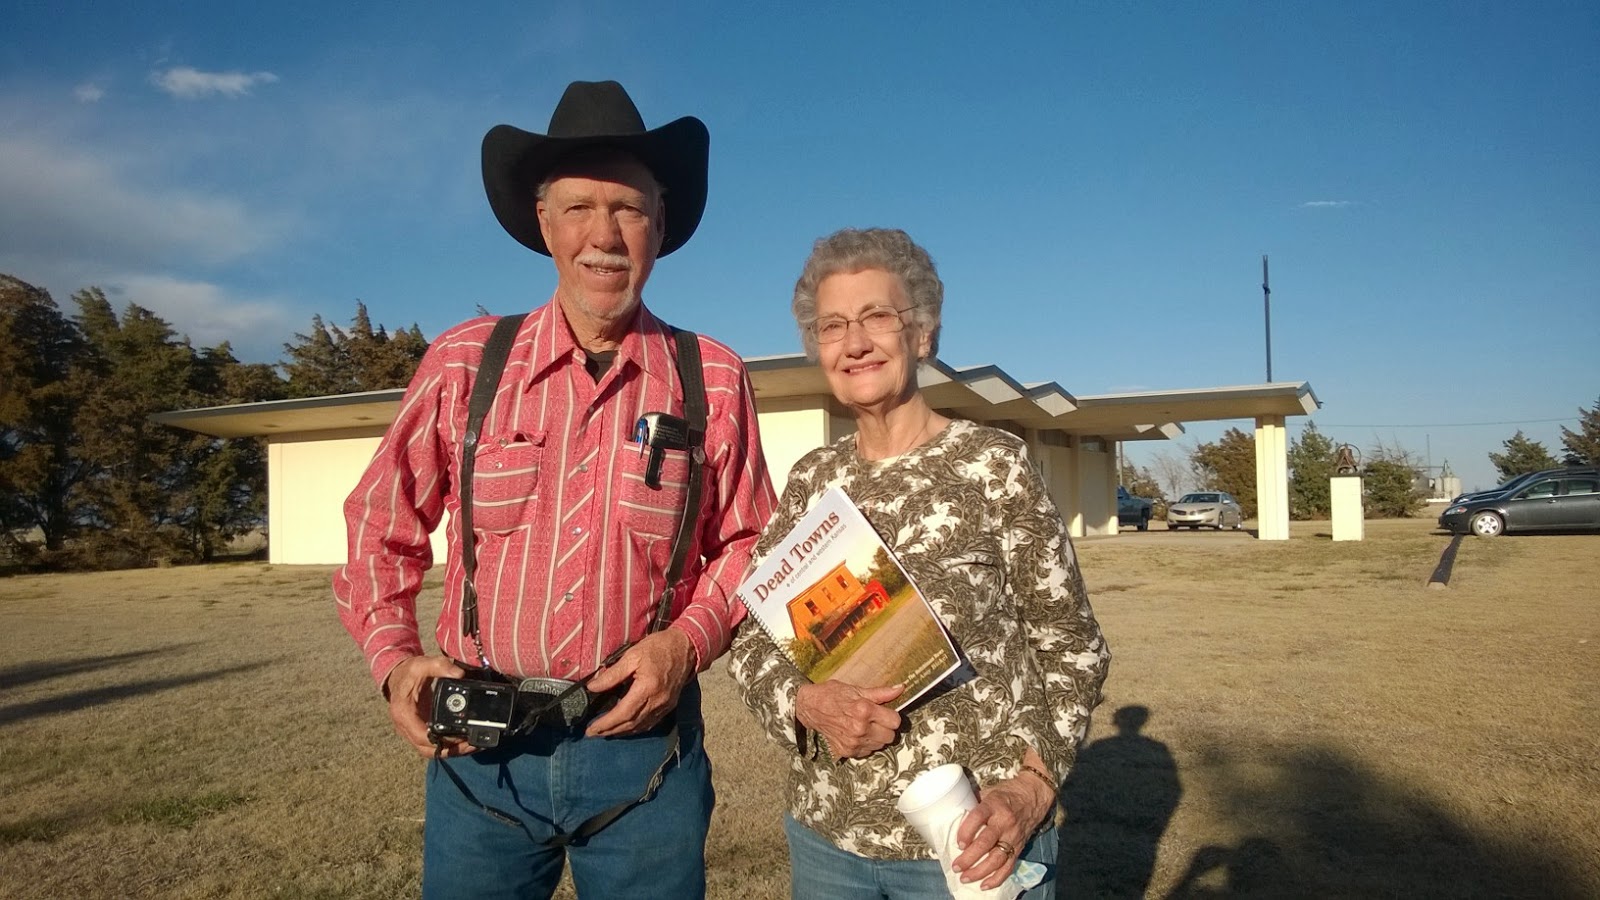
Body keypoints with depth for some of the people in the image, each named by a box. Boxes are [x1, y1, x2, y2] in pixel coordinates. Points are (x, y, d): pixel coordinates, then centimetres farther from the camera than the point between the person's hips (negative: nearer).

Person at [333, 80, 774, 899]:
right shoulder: (463, 363, -2)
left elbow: (746, 544, 4)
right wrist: (395, 659, -3)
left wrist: (688, 640, -12)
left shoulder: (713, 380, -3)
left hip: (644, 742, 0)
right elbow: (381, 527, 8)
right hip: (482, 741, 1)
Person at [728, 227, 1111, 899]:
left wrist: (1032, 786, -15)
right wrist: (805, 702, -14)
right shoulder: (811, 479, 2)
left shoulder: (993, 463, -8)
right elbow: (751, 637, 5)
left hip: (973, 842, -3)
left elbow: (1070, 646, -4)